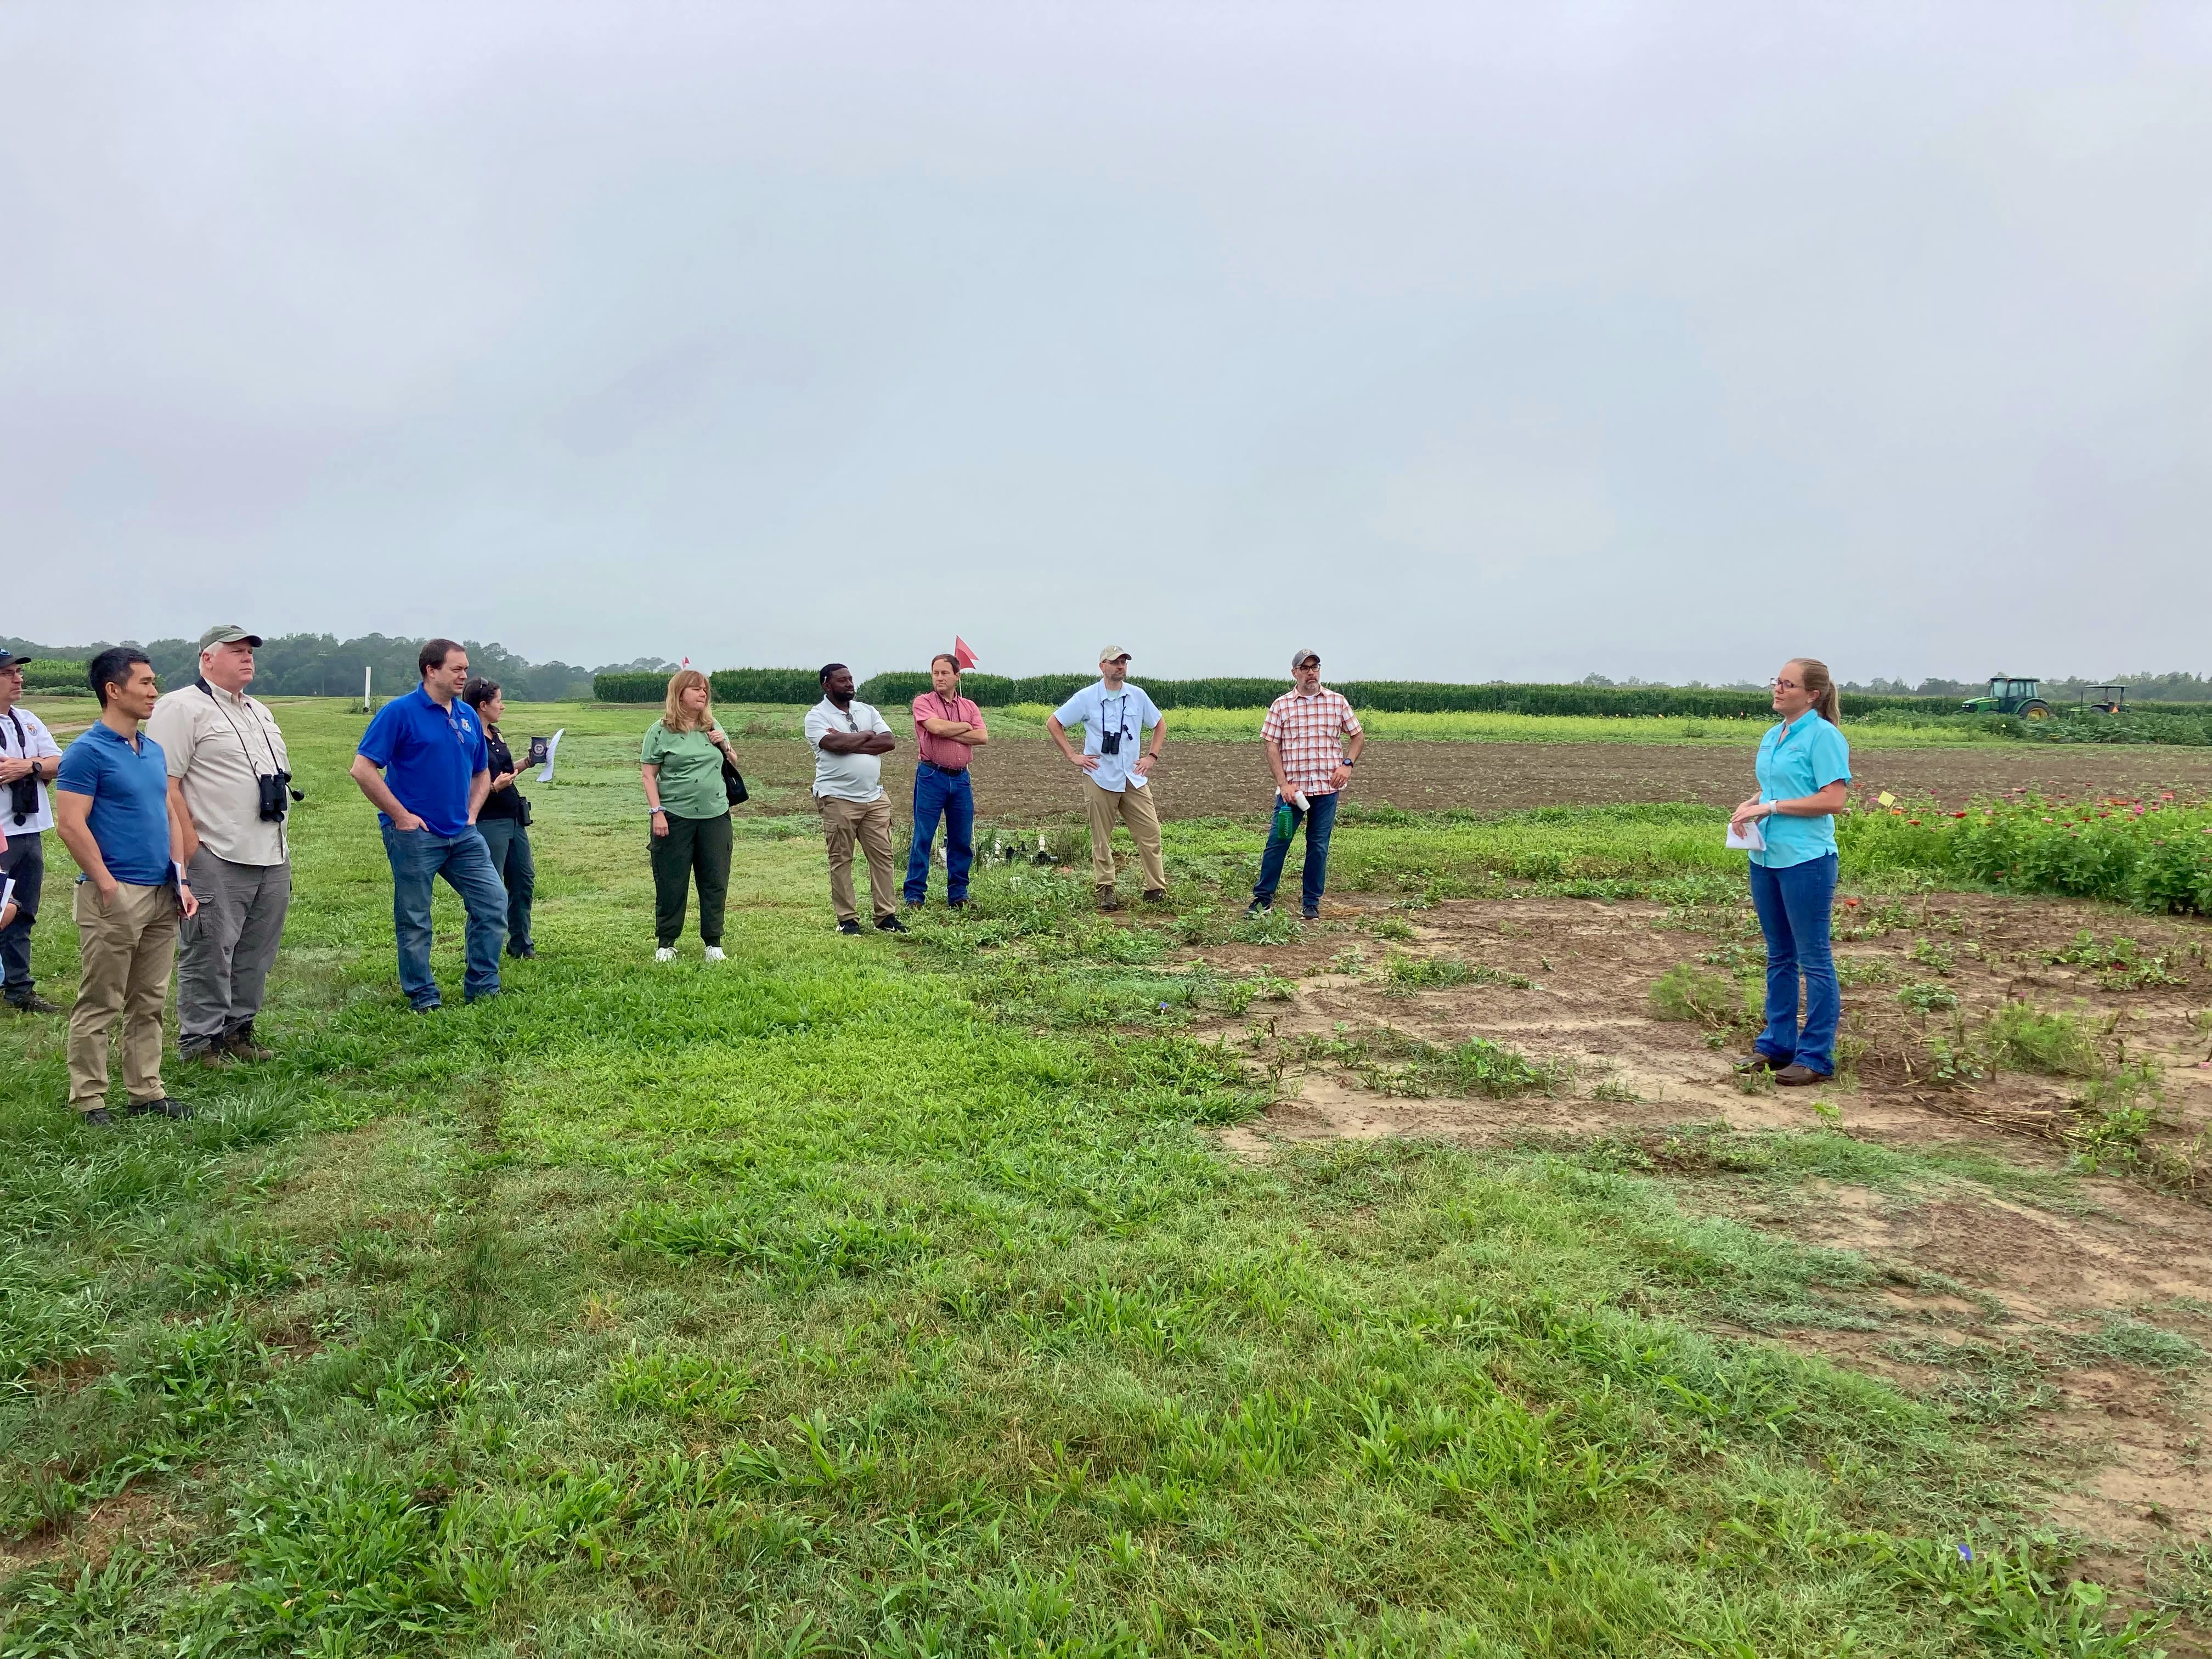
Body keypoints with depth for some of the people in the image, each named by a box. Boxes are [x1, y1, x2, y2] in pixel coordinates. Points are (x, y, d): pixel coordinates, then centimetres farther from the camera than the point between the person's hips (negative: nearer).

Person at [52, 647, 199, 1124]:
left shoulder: (154, 750, 13)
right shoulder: (88, 751, -10)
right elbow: (70, 823, -15)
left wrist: (181, 880, 11)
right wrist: (108, 887, -15)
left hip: (161, 894, 7)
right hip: (115, 896, -7)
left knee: (149, 1003, 13)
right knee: (101, 1006, 1)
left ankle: (146, 1091, 20)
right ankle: (88, 1098, 10)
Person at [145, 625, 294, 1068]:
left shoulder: (260, 712, 20)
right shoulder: (181, 708, -7)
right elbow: (164, 784, -14)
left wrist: (282, 841, 18)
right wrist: (190, 845, -18)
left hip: (272, 857, 8)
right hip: (217, 860, -8)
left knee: (255, 955, 12)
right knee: (209, 955, -2)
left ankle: (237, 1031, 23)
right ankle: (198, 1042, 7)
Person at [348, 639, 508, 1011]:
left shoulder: (468, 716, 10)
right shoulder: (400, 712, -10)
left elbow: (482, 773, 22)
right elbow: (363, 769, -14)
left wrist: (472, 814, 8)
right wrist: (401, 816, -14)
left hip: (463, 835, 6)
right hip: (414, 835, -6)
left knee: (493, 902, 2)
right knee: (414, 921, 5)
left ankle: (483, 987, 15)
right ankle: (423, 997, 17)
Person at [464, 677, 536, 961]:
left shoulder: (494, 733, 11)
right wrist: (494, 787, -33)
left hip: (514, 818, 9)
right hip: (489, 823, -9)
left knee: (524, 881, 15)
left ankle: (521, 946, 27)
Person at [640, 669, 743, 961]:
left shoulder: (712, 727, 11)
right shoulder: (661, 731, -3)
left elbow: (734, 764, 22)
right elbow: (648, 774, -4)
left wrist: (724, 746, 1)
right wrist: (657, 812, -12)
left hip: (715, 815, 4)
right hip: (675, 817, -4)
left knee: (715, 882, 5)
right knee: (671, 883, 2)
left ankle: (713, 942, 14)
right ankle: (666, 943, 14)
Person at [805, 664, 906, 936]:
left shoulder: (867, 711, 13)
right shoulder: (816, 716, -2)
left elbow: (889, 742, -1)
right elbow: (835, 744, -20)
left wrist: (850, 743, -10)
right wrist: (867, 735, -5)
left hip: (875, 797, 5)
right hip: (838, 799, -5)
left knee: (882, 855, 3)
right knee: (841, 860, 1)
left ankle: (886, 915, 9)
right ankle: (847, 919, 8)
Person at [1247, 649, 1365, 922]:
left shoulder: (1337, 702, 7)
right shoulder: (1281, 706, 1)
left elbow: (1358, 736, 15)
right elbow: (1272, 747, -1)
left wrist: (1348, 764, -3)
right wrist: (1283, 784, -10)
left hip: (1326, 787, 1)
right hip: (1292, 788, -1)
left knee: (1318, 846, 6)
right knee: (1277, 841, 0)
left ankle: (1311, 903, 15)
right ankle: (1262, 898, 12)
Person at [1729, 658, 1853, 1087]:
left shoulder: (1823, 736, -11)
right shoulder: (1771, 737, 13)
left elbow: (1834, 799, -17)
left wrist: (1772, 806, -17)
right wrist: (1748, 806, 2)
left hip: (1806, 860, -8)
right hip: (1765, 857, 8)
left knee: (1814, 959, 0)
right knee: (1779, 956, 15)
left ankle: (1816, 1057, 6)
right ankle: (1777, 1043, 24)